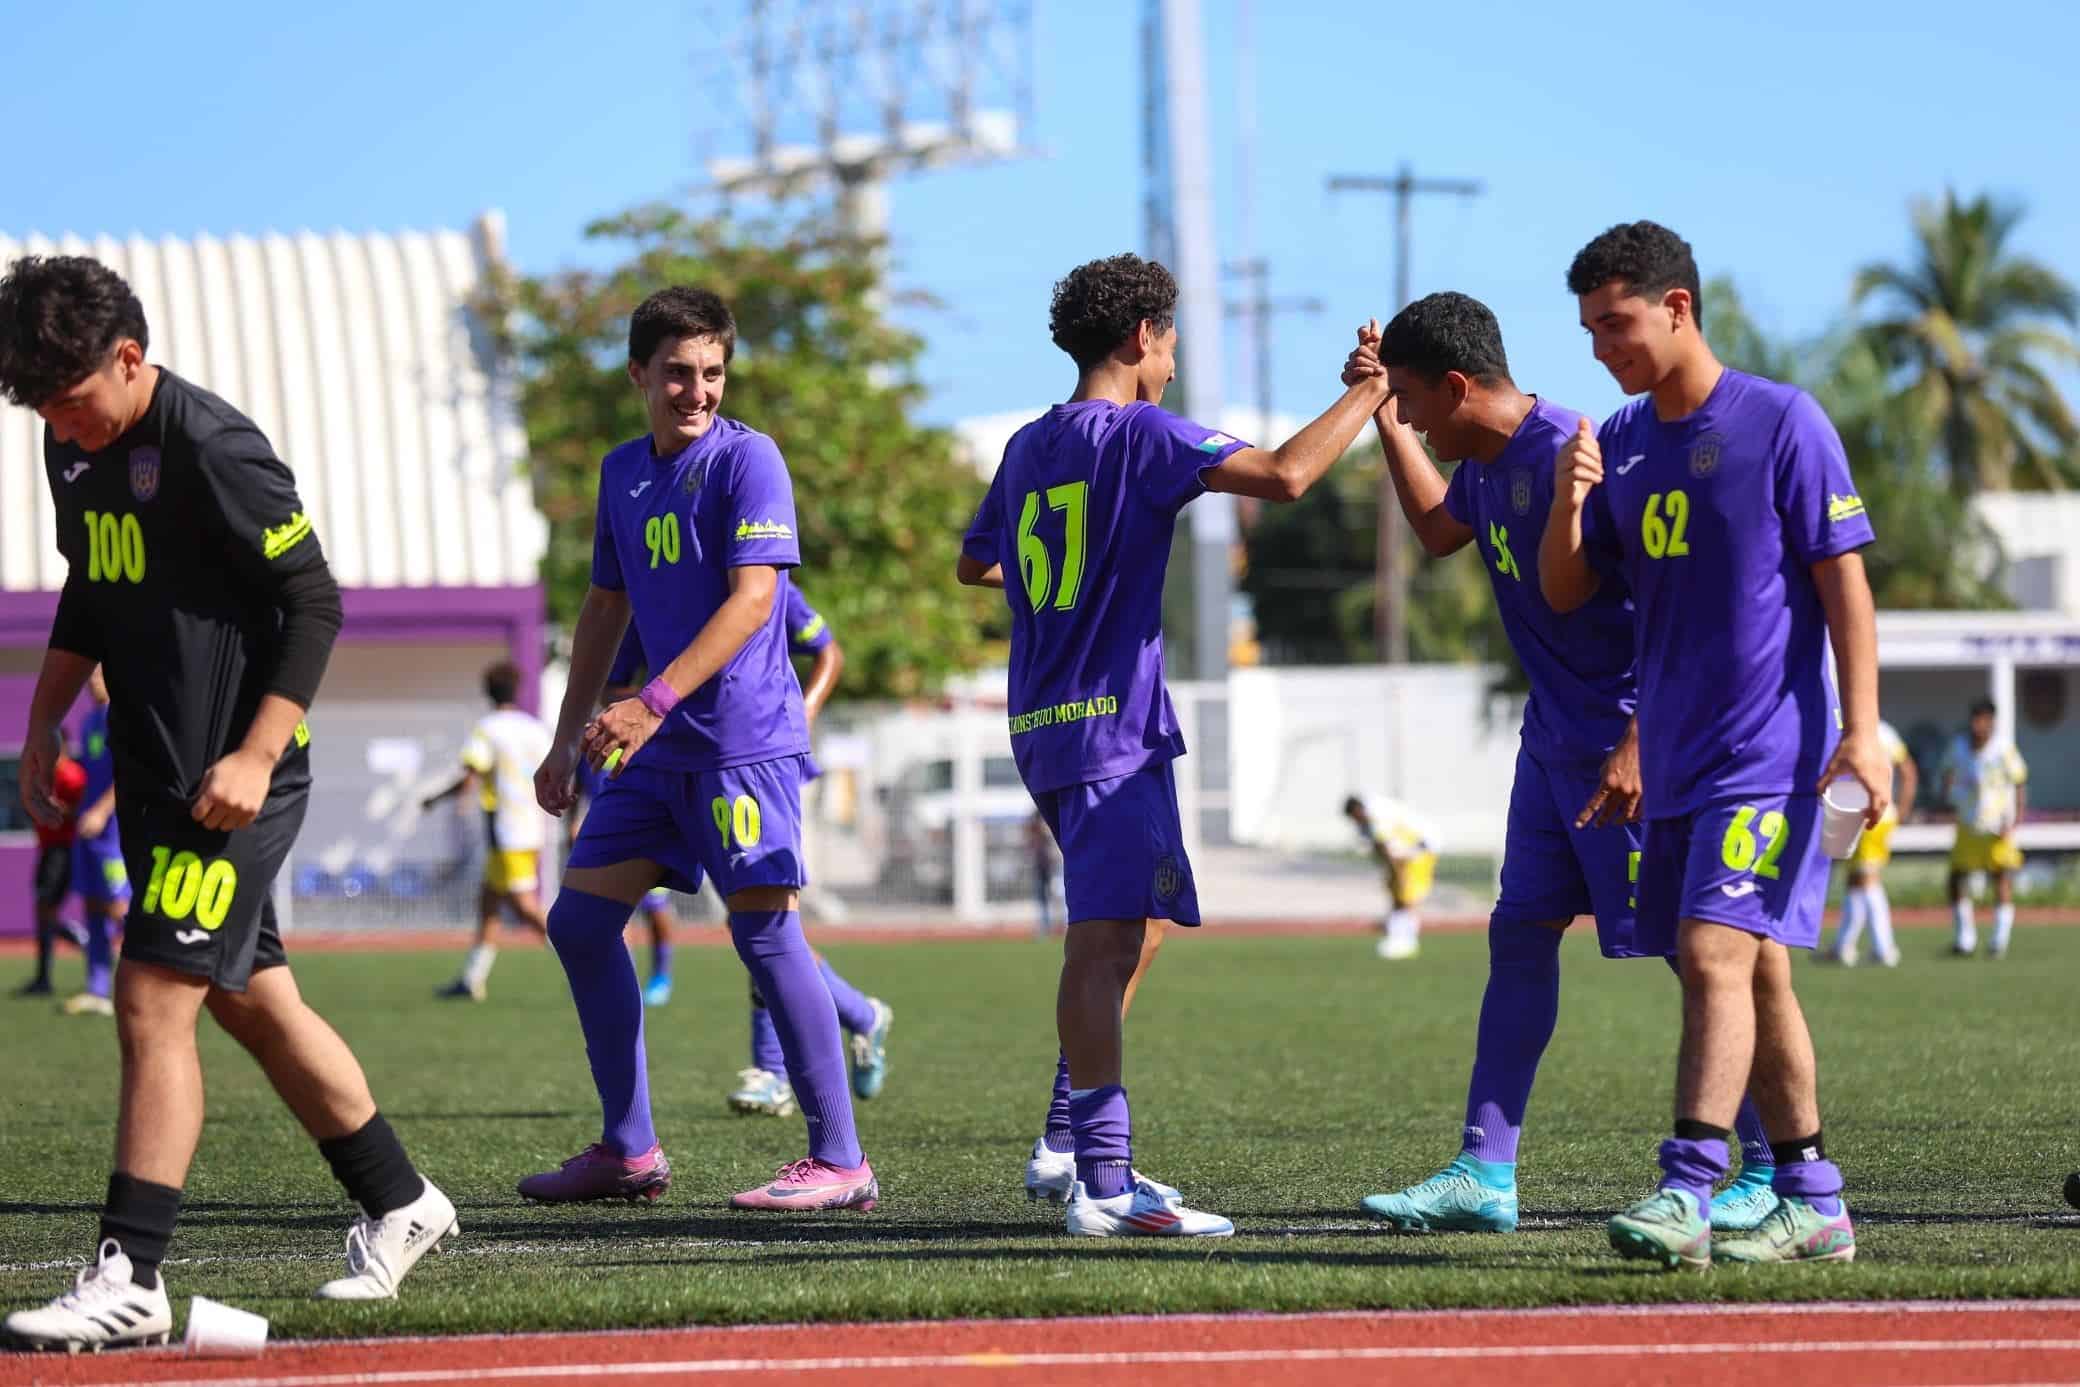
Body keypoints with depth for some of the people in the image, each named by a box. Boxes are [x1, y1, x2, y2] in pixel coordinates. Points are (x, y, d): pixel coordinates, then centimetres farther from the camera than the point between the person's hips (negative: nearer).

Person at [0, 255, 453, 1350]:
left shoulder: (211, 449, -18)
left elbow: (315, 604, -16)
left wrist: (257, 755, -21)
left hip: (230, 783, -9)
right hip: (151, 773, 9)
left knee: (152, 1001, -13)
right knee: (252, 1003, 14)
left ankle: (130, 1278, -13)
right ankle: (399, 1206, 28)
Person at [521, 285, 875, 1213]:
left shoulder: (747, 459, -9)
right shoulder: (623, 472, 14)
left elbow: (752, 597, -18)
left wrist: (655, 702, -24)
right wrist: (570, 737, 19)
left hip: (743, 739, -8)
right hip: (657, 751, 8)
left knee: (765, 931, -10)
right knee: (580, 920, 7)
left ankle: (840, 1161, -5)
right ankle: (628, 1153, 16)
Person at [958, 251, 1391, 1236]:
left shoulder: (1028, 448, 16)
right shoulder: (1141, 435, -9)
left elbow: (974, 562, 31)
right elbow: (1285, 475, -20)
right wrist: (1368, 395, -7)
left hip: (1043, 728, 9)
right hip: (1111, 725, -9)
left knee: (1132, 928, 21)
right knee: (1107, 938, -16)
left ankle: (1067, 1146, 21)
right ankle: (1105, 1184, -25)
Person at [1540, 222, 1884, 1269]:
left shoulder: (1782, 423, -6)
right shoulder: (1620, 442, 12)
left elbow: (1845, 581, -7)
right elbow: (1564, 595, 13)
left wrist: (1862, 731, -15)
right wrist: (1567, 505, -7)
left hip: (1770, 754, -7)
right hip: (1672, 760, 7)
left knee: (1716, 954, -18)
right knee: (1751, 971, 10)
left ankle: (1686, 1192, -23)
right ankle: (1813, 1205, 16)